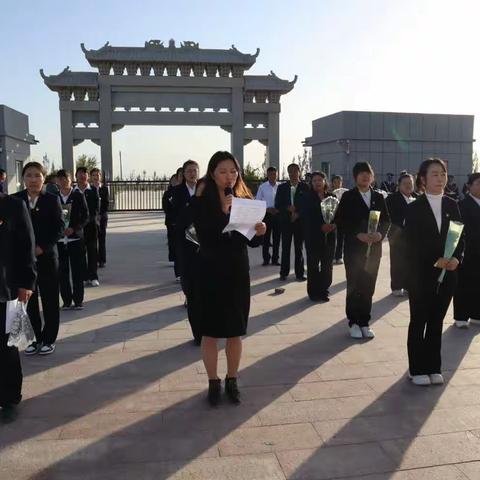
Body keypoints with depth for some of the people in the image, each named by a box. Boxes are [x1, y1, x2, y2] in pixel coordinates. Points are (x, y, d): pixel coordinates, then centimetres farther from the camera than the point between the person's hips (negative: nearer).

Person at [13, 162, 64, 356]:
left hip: (46, 256, -2)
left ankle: (48, 339, 20)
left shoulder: (52, 199, -3)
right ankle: (36, 338, 22)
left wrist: (42, 247, -15)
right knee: (29, 300, 8)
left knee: (50, 300, 6)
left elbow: (59, 227, -5)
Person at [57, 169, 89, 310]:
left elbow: (85, 216, -1)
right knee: (62, 272, 5)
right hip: (59, 240, 2)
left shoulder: (78, 195, 1)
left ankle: (78, 300, 11)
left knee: (78, 272, 1)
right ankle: (66, 301, 15)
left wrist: (74, 229, -14)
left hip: (76, 238, -2)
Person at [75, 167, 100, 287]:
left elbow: (97, 208, -3)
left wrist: (89, 218, -15)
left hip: (91, 224, -1)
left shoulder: (93, 190, 2)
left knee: (92, 250, 3)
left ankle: (93, 277, 9)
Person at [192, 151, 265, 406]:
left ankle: (232, 381, 29)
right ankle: (213, 382, 24)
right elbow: (206, 239, -20)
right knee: (210, 332, 7)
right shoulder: (202, 203, -8)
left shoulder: (245, 200, 2)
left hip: (238, 273, 3)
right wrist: (223, 212, -27)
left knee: (235, 331, 11)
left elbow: (251, 242, 6)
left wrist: (260, 233, -16)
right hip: (211, 274, -3)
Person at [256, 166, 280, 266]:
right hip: (266, 214, 0)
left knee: (276, 238, 8)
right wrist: (267, 209, -11)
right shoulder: (262, 187, -1)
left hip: (277, 215, 0)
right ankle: (266, 259, 16)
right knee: (266, 237, 5)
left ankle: (275, 259, 19)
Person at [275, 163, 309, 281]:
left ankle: (299, 273, 11)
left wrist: (298, 214, -11)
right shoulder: (282, 187, 7)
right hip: (285, 221, 1)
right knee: (285, 248, 4)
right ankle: (284, 273, 11)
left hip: (300, 221, -1)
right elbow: (277, 205, 4)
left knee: (299, 247, 5)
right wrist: (288, 208, -13)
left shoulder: (305, 187, 1)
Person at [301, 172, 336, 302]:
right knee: (313, 265, 1)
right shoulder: (307, 198, 0)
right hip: (313, 236, -3)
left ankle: (324, 291, 16)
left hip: (329, 236, 3)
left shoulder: (332, 197, 9)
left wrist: (333, 225, -14)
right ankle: (313, 292, 10)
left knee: (327, 265, 5)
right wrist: (321, 226, -19)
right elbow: (305, 217, -9)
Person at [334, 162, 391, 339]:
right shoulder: (348, 197, -1)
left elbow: (386, 220, 9)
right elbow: (340, 221, -7)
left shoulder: (378, 197, 10)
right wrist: (358, 234, -18)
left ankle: (364, 322, 16)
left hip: (374, 248, 3)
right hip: (354, 248, -3)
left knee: (368, 287, 6)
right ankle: (354, 323, 13)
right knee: (354, 287, 2)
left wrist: (380, 233, -11)